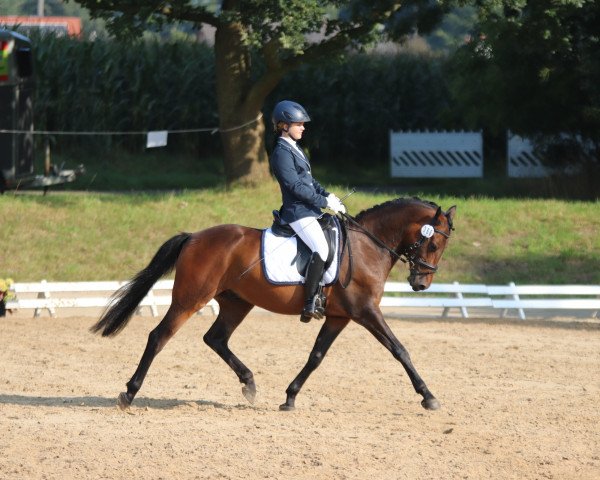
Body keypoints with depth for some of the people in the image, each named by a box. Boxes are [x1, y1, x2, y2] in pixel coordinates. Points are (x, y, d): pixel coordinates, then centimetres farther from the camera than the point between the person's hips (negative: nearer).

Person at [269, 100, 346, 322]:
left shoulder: (294, 149, 18)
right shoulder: (281, 153, -13)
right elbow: (296, 186, -19)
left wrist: (328, 196, 6)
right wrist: (325, 202, -17)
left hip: (309, 210, 11)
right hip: (298, 212, -11)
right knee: (321, 249, -26)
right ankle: (309, 305, -26)